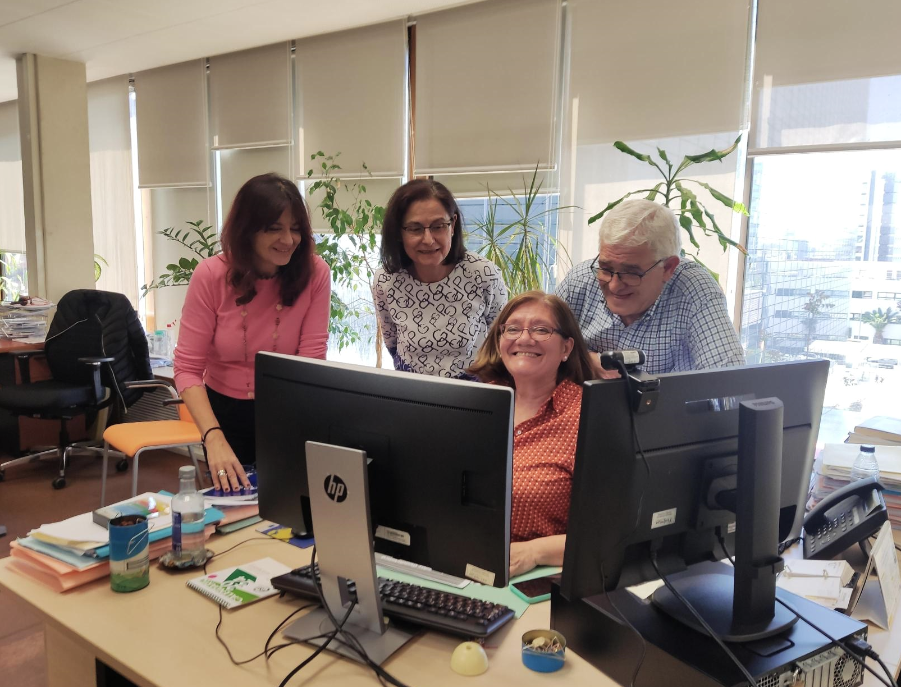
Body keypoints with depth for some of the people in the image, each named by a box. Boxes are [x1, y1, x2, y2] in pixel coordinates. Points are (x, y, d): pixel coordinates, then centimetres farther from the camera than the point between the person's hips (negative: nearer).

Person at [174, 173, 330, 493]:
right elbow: (188, 368, -17)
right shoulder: (211, 275, -16)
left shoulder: (314, 273, -15)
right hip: (225, 413, 1)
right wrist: (214, 438, -33)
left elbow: (312, 362, -18)